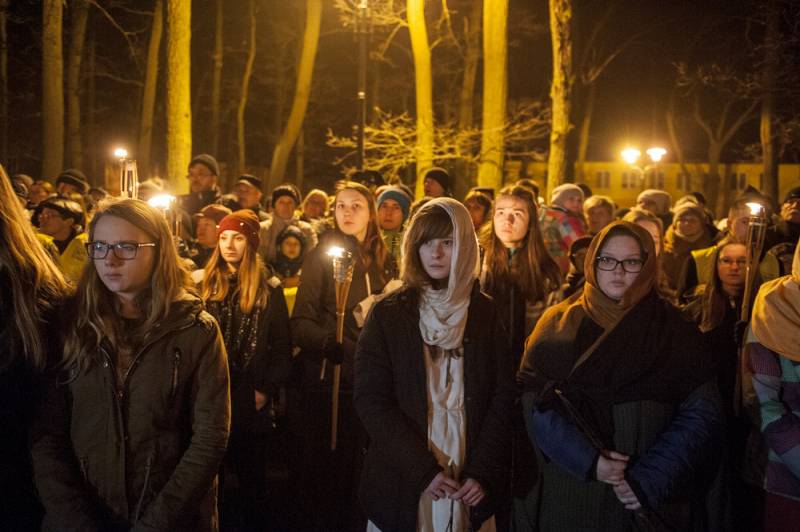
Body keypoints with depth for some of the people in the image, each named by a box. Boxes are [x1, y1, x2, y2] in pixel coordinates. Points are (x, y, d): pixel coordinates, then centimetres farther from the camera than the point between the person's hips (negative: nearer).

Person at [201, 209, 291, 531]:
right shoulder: (204, 285, 6)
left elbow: (282, 346, 0)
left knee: (252, 476, 10)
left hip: (251, 400, -1)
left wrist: (267, 389, -9)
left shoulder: (269, 289, 2)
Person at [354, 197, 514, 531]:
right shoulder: (389, 313, -3)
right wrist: (422, 469, -15)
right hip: (404, 482, -1)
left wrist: (483, 472, -10)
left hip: (471, 485, 2)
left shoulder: (484, 313, 3)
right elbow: (371, 400, -8)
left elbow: (502, 395, 0)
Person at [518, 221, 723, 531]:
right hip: (572, 493, 0)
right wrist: (588, 461, -18)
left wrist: (650, 480, -14)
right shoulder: (559, 324, 1)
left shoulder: (674, 330, 2)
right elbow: (536, 404, -6)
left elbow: (701, 413, -5)